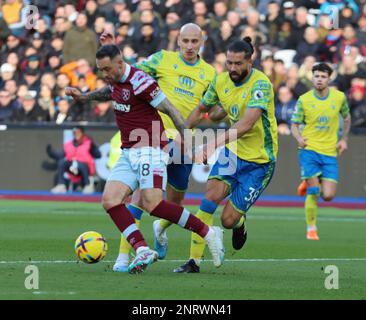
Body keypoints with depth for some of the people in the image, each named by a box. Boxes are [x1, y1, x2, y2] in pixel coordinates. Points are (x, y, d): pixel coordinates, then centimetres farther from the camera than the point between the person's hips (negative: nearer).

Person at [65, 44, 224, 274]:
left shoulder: (139, 82, -17)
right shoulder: (116, 80, 10)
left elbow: (170, 109, -16)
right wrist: (85, 97, 33)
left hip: (150, 151, -9)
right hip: (129, 154, 9)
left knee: (152, 204, -24)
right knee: (110, 200, -10)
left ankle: (208, 233, -12)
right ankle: (143, 251, -19)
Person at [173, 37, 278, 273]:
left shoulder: (261, 84, -23)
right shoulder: (221, 81, -3)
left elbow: (246, 124, -36)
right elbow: (201, 109, 16)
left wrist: (215, 143, -46)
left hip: (260, 160, -5)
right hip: (233, 152, 5)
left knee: (228, 220, -6)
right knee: (212, 195, -20)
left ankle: (240, 222, 33)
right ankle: (195, 260, -15)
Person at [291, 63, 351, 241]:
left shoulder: (339, 97, 1)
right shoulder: (304, 100, -4)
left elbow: (346, 118, 20)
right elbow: (295, 125, 3)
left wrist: (344, 139, 10)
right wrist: (299, 138, -18)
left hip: (330, 152, 2)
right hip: (309, 150, -2)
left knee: (328, 196, -5)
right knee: (313, 193, -11)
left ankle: (309, 184, 28)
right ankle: (311, 229, 7)